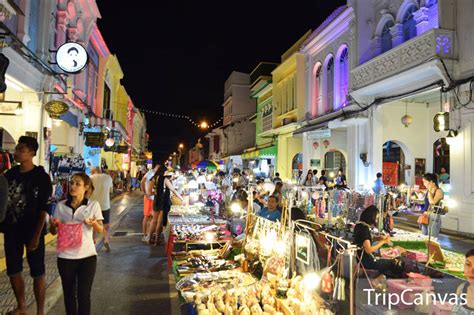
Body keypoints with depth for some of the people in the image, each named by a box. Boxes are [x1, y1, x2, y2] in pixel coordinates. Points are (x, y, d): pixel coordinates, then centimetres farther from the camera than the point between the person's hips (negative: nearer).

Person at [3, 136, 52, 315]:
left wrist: (36, 236, -16)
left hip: (32, 231, -5)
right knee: (13, 271, 15)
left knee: (37, 273, 5)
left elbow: (43, 210, -12)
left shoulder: (41, 177, -11)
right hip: (11, 231, 5)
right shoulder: (9, 174, 4)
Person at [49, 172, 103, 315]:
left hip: (87, 256, -2)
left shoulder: (93, 205, -5)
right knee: (69, 293, 15)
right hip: (65, 256, 2)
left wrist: (94, 223, -23)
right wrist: (53, 225, -16)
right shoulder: (60, 206, -1)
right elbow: (54, 232, 6)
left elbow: (101, 230, -2)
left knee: (84, 294, 3)